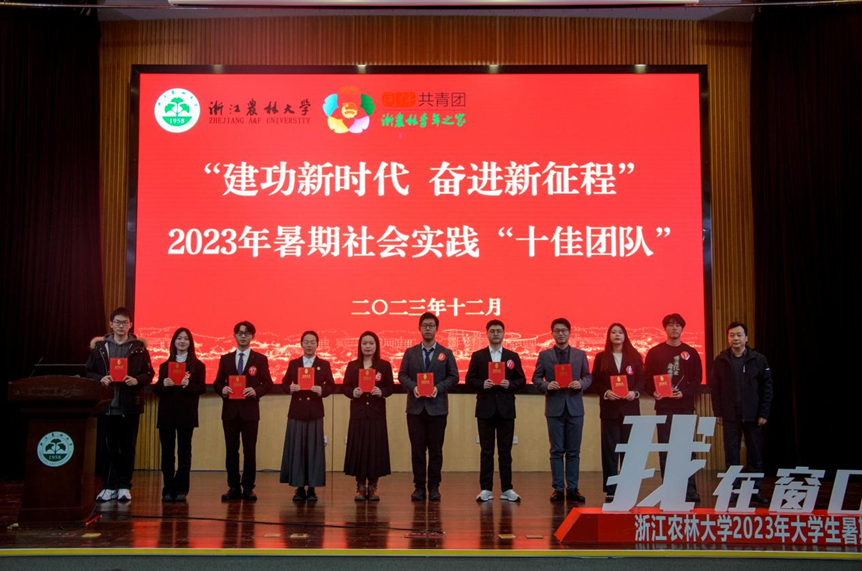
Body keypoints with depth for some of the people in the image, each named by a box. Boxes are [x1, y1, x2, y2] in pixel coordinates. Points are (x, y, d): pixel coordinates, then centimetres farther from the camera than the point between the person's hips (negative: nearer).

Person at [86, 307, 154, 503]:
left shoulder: (139, 347, 5)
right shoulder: (99, 346, 9)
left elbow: (149, 373, 3)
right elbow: (89, 372, 9)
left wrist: (136, 380, -16)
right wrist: (100, 379, -11)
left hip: (130, 405, -1)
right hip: (106, 404, 1)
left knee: (128, 447, 3)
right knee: (107, 447, 4)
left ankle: (124, 486, 11)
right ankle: (109, 486, 14)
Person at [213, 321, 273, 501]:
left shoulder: (260, 359, 5)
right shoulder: (225, 359, 11)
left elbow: (268, 384, 2)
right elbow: (217, 383, 10)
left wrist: (256, 391, -17)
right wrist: (222, 389, -12)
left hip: (250, 410, -2)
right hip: (230, 410, 2)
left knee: (250, 450, 0)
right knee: (231, 450, 5)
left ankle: (248, 488, 7)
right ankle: (233, 487, 12)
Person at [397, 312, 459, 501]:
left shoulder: (446, 353, 7)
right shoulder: (410, 352, 10)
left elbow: (453, 377, 2)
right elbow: (402, 375, 5)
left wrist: (438, 388, -14)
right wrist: (413, 386, -14)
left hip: (437, 407, -1)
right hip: (415, 407, 1)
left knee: (436, 449, 3)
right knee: (417, 449, 2)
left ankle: (434, 487, 10)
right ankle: (419, 486, 9)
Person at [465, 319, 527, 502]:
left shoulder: (513, 356, 8)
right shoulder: (478, 356, 6)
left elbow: (522, 380, 6)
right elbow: (469, 379, 3)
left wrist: (510, 384, -12)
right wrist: (482, 384, -14)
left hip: (506, 409, 1)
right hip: (485, 408, -1)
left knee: (505, 451, 4)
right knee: (486, 451, 3)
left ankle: (507, 489, 10)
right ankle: (486, 489, 7)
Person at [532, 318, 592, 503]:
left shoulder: (580, 354, 9)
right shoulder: (544, 355, 6)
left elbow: (588, 377, 8)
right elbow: (536, 378, 4)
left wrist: (581, 384, -13)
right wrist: (546, 385, -15)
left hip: (575, 407, 1)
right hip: (554, 407, -1)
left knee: (574, 451, 4)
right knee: (556, 451, 2)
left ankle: (572, 489, 10)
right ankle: (558, 489, 8)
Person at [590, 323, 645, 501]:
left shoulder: (634, 357, 8)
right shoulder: (601, 358, 7)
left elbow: (642, 379, 4)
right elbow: (595, 382, 2)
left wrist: (635, 392, -14)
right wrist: (605, 392, -15)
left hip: (630, 408, 1)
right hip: (609, 408, 0)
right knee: (610, 449, 1)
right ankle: (610, 490, 5)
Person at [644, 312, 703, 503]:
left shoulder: (691, 353, 8)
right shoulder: (655, 352, 7)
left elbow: (697, 379, 4)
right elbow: (648, 378, 4)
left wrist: (684, 392, -12)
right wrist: (654, 392, -15)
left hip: (685, 407, 0)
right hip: (663, 407, 0)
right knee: (665, 450, 2)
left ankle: (690, 489, 2)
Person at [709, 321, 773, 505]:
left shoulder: (758, 360, 1)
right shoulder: (721, 360, 3)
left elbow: (767, 388, 1)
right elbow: (714, 388, 4)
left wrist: (764, 413, -5)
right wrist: (718, 413, -2)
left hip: (753, 416, 0)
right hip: (730, 416, 1)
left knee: (755, 455, 5)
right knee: (731, 456, 2)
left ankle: (755, 491, 14)